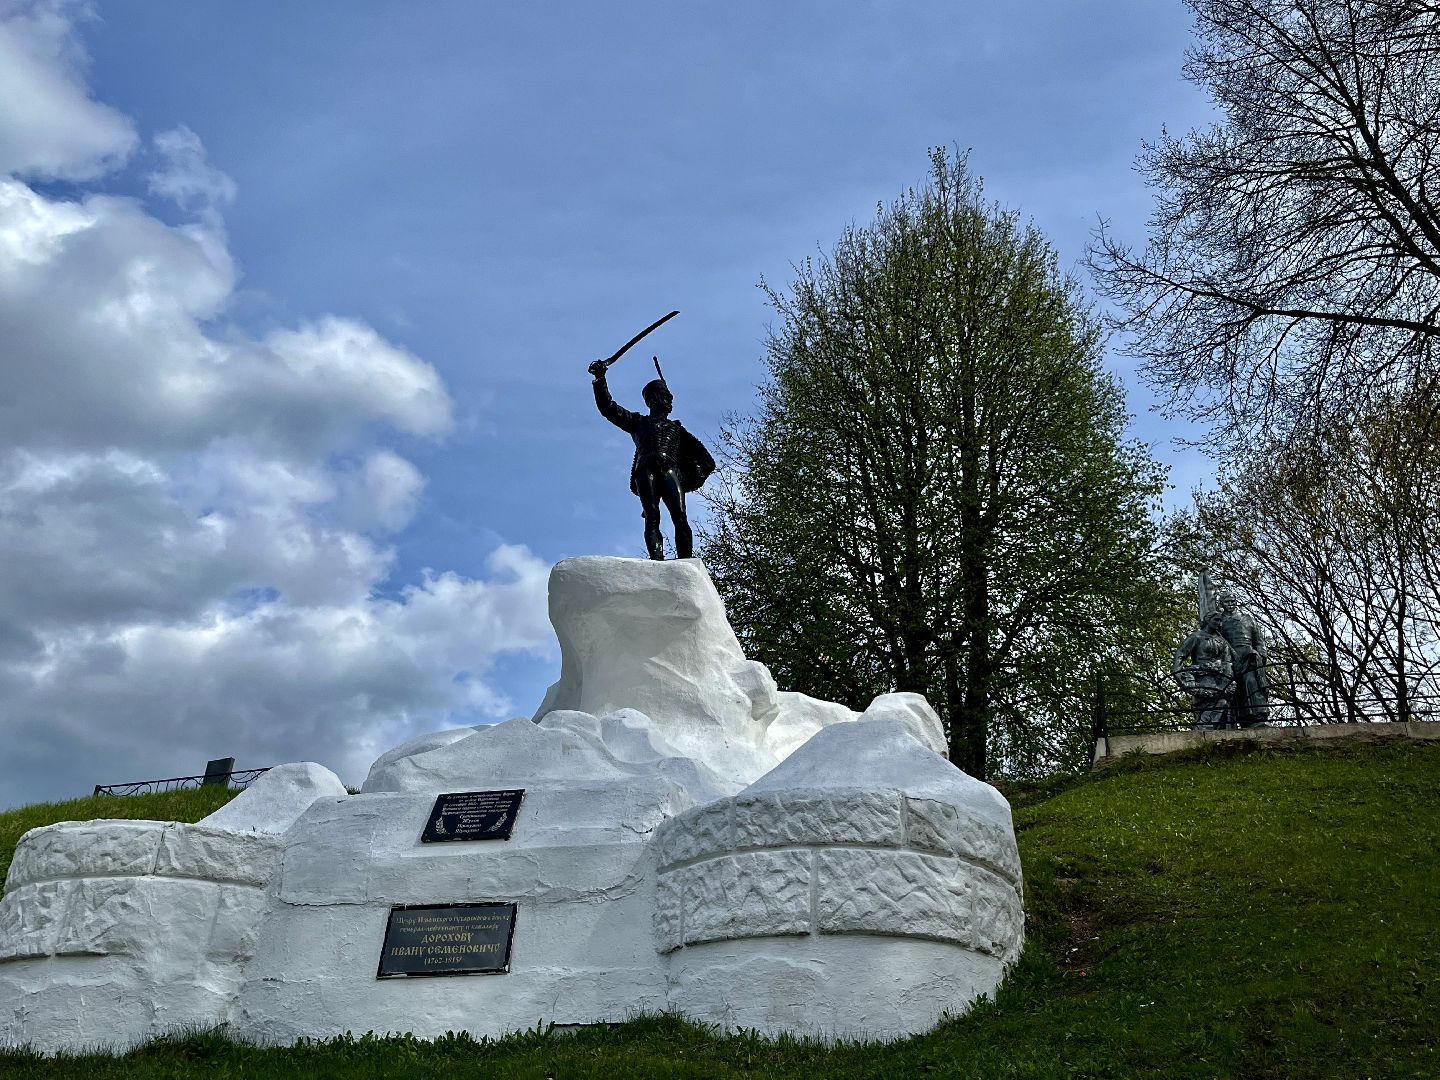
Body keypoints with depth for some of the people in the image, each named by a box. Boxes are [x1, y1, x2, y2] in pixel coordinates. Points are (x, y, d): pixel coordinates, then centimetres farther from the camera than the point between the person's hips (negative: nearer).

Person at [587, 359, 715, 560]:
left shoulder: (676, 428, 36)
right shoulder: (639, 422, 33)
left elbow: (707, 461, 30)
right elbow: (609, 408, 22)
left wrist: (693, 480, 12)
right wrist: (600, 380, 11)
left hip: (670, 469, 1)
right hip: (646, 471, -1)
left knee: (680, 518, -21)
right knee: (652, 518, -22)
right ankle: (657, 561, -40)